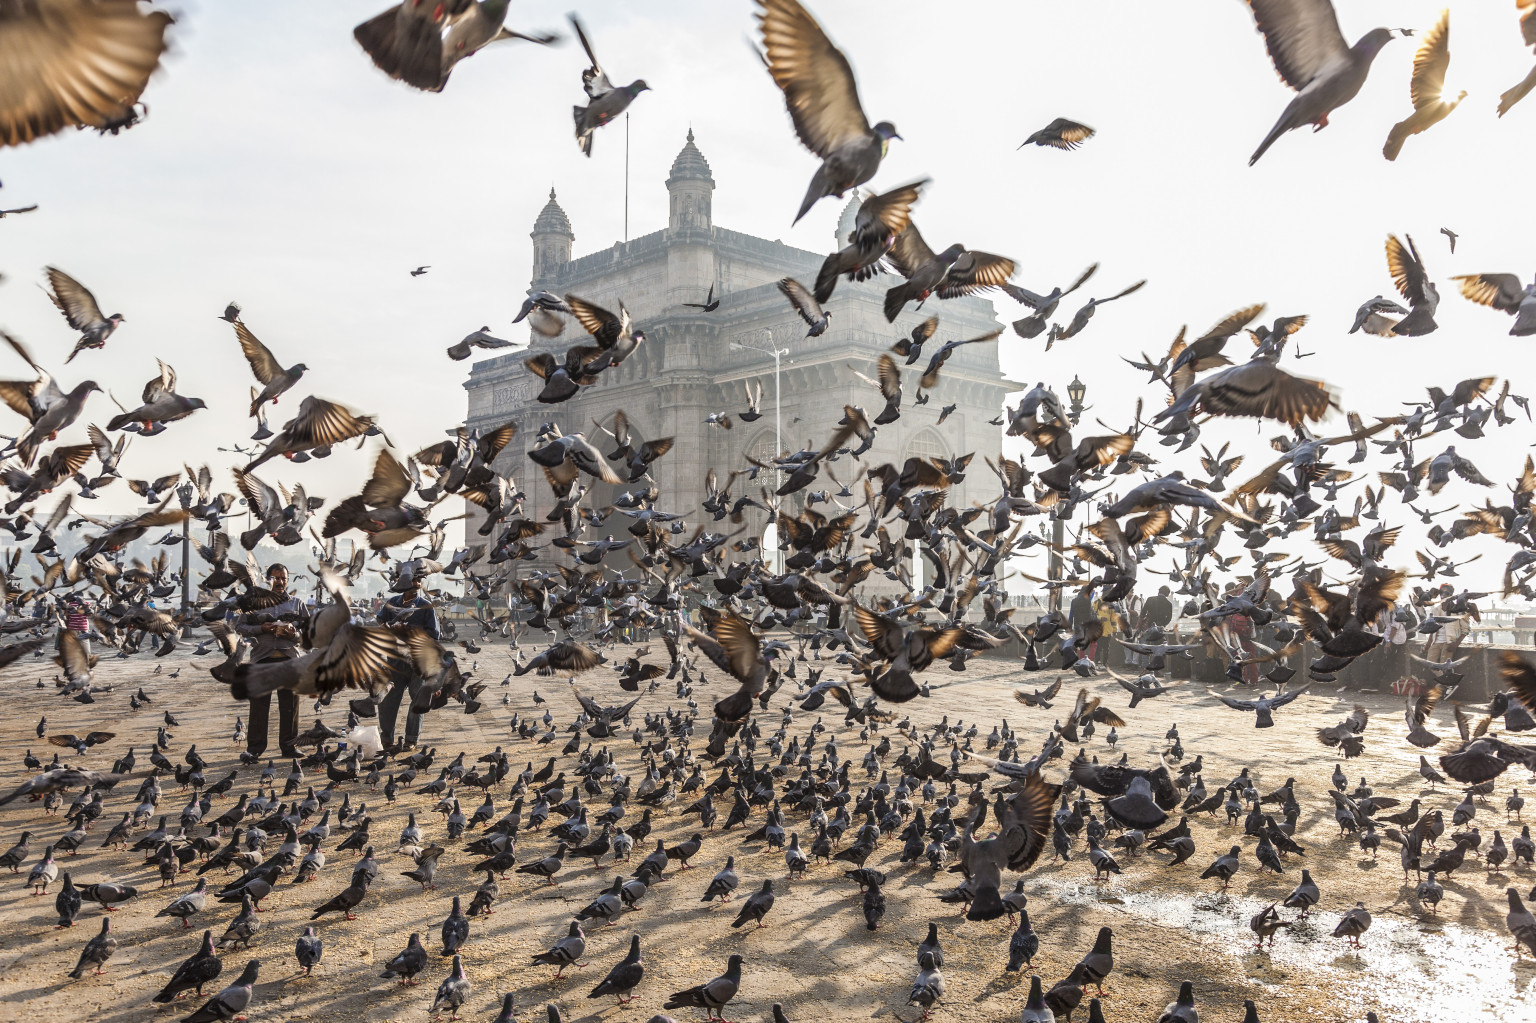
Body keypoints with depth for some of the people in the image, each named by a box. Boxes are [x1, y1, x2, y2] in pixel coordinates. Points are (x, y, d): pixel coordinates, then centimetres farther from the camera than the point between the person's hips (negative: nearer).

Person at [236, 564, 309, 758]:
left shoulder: (297, 602, 15)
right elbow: (239, 626, 7)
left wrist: (294, 635, -8)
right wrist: (261, 629, -9)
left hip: (289, 657, 1)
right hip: (262, 657, -1)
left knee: (290, 703, 2)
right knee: (259, 703, 0)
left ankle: (288, 745, 11)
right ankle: (255, 747, 9)